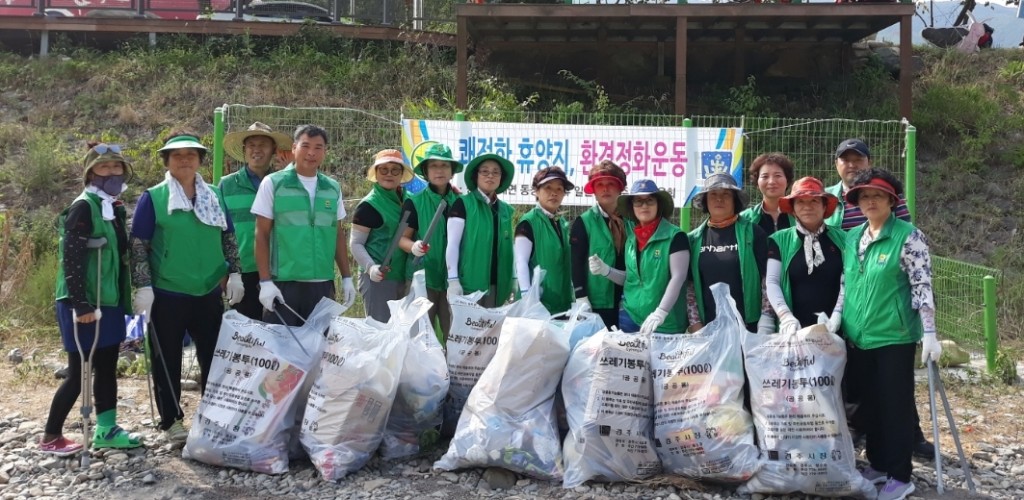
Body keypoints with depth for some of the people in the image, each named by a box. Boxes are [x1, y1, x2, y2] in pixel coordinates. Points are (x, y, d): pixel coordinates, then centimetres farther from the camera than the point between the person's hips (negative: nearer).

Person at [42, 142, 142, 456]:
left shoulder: (116, 209, 12)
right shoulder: (83, 208, -13)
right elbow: (71, 258, -20)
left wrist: (125, 299, 17)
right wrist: (80, 304, -23)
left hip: (109, 302, 8)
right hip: (84, 305, -8)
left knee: (107, 368, 12)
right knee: (80, 373, -1)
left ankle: (106, 430, 21)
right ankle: (50, 437, 13)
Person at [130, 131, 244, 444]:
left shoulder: (214, 196, 8)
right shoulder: (153, 198, -5)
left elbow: (229, 239, 14)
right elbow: (138, 246, -6)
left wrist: (234, 273, 5)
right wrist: (143, 288, -12)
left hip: (209, 293, 4)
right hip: (167, 295, -4)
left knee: (214, 358, 11)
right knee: (168, 360, 6)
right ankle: (171, 421, 18)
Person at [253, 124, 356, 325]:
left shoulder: (333, 188, 9)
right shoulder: (273, 183, -2)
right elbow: (262, 235, -4)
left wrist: (346, 277, 10)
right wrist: (265, 281, -10)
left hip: (322, 284, 4)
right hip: (283, 283, -4)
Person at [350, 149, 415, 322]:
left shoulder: (406, 199, 9)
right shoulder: (369, 205, -8)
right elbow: (356, 244, -8)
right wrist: (370, 267, -23)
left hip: (402, 278, 6)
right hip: (378, 279, -6)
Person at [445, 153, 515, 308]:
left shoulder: (506, 209, 13)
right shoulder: (463, 203, -3)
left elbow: (508, 248, 15)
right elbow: (452, 244, -7)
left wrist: (513, 279, 10)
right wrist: (453, 279, -14)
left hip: (497, 284, 5)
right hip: (469, 283, -5)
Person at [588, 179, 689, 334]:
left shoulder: (675, 236, -9)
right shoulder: (631, 237, 10)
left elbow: (678, 277, -16)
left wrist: (660, 313, -26)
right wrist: (605, 270, -1)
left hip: (665, 324, -5)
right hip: (629, 316, 5)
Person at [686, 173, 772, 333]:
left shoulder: (753, 233, 0)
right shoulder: (694, 239, 7)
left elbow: (767, 281, -2)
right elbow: (688, 286, 8)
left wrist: (765, 326, -8)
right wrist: (695, 323, 0)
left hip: (747, 327, -2)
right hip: (707, 328, 2)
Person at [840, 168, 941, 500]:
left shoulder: (908, 236, -8)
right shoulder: (852, 237, 9)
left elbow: (922, 287, -12)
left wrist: (929, 334, -16)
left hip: (893, 336, -6)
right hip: (857, 337, 6)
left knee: (895, 405, 2)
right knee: (868, 404, 14)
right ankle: (878, 464, 29)